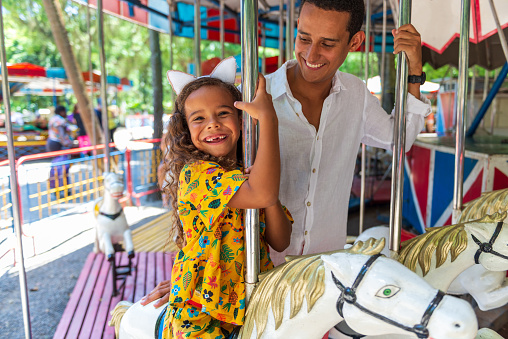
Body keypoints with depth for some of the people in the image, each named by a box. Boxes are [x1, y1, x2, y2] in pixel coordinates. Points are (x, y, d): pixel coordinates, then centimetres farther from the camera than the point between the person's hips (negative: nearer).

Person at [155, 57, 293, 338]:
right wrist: (268, 119, -27)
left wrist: (271, 199, -15)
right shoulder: (196, 173, -15)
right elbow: (261, 194, -32)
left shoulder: (249, 174, 6)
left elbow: (280, 242, 1)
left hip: (252, 301, 6)